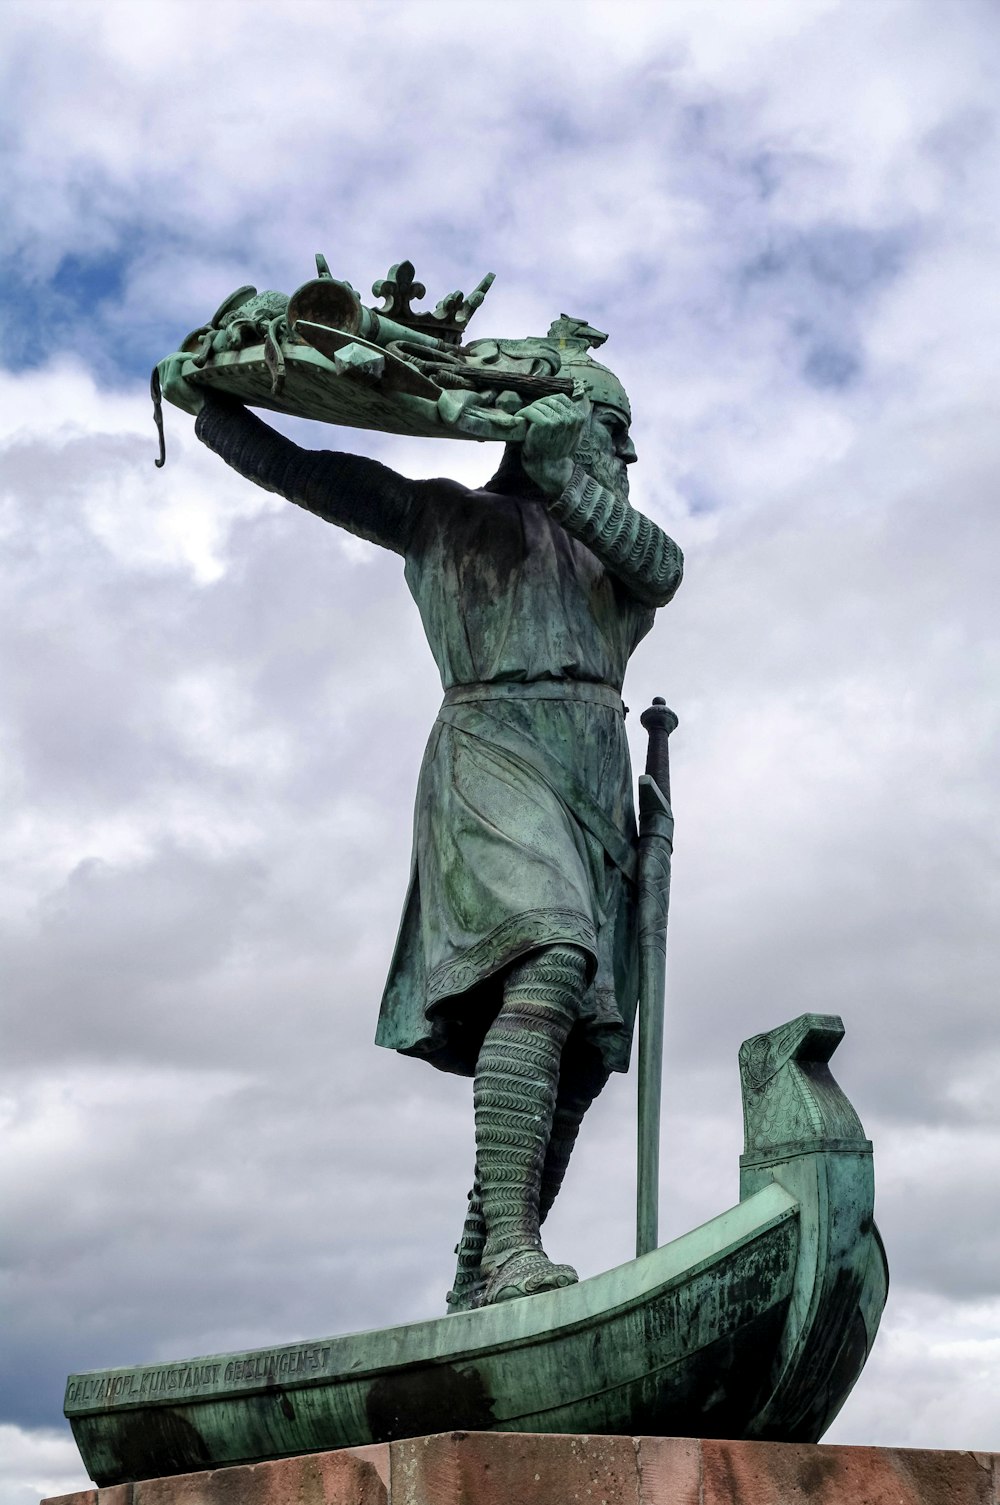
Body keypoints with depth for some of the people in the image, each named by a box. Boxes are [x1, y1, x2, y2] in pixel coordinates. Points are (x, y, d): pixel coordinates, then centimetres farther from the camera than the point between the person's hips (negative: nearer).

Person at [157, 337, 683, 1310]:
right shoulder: (442, 514, 17)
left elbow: (662, 568, 5)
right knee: (549, 965, -31)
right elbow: (296, 470, 15)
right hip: (492, 750, -6)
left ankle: (477, 1285, 1)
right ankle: (509, 1246, -38)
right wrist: (202, 400, 5)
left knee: (584, 1052, -4)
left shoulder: (599, 548, 28)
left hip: (597, 785, 6)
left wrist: (568, 474, -7)